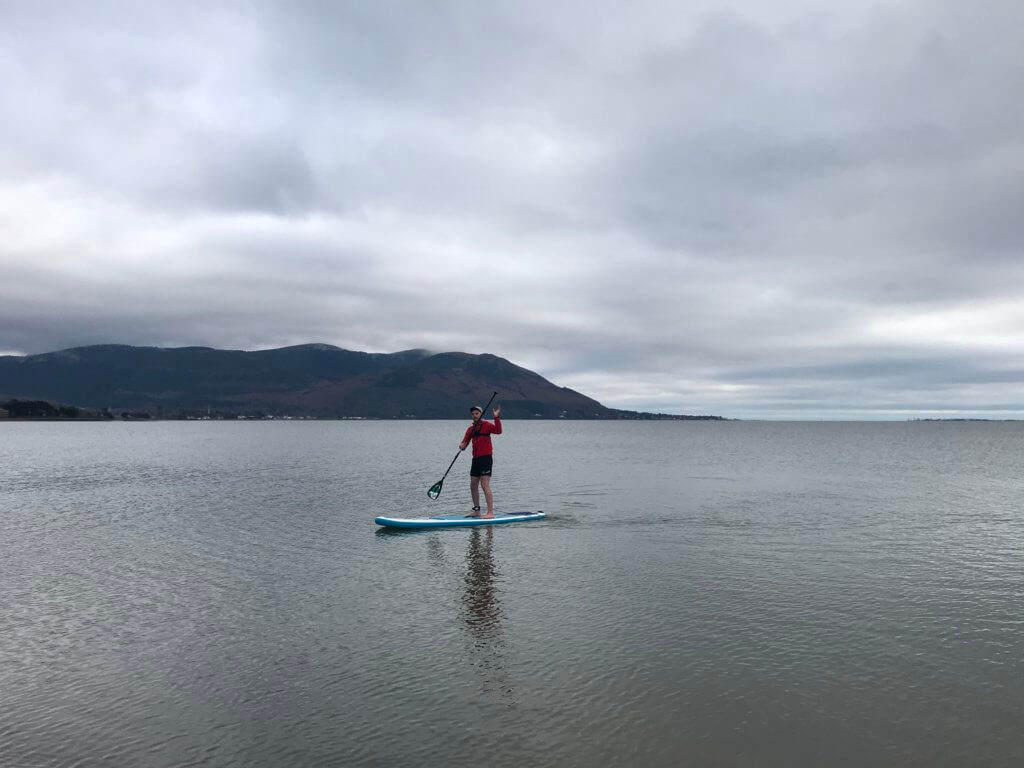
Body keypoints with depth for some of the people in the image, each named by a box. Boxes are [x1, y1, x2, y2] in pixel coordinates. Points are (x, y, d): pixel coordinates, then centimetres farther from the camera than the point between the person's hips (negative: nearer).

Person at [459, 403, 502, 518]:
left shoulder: (486, 425, -4)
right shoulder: (471, 428, 15)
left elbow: (498, 431, -21)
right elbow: (465, 441, 12)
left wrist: (496, 418, -30)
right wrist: (462, 445, -10)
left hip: (486, 457, -8)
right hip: (475, 459, 8)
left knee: (485, 485, -14)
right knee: (473, 486, 11)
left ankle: (490, 512, -13)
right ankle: (477, 511, 22)